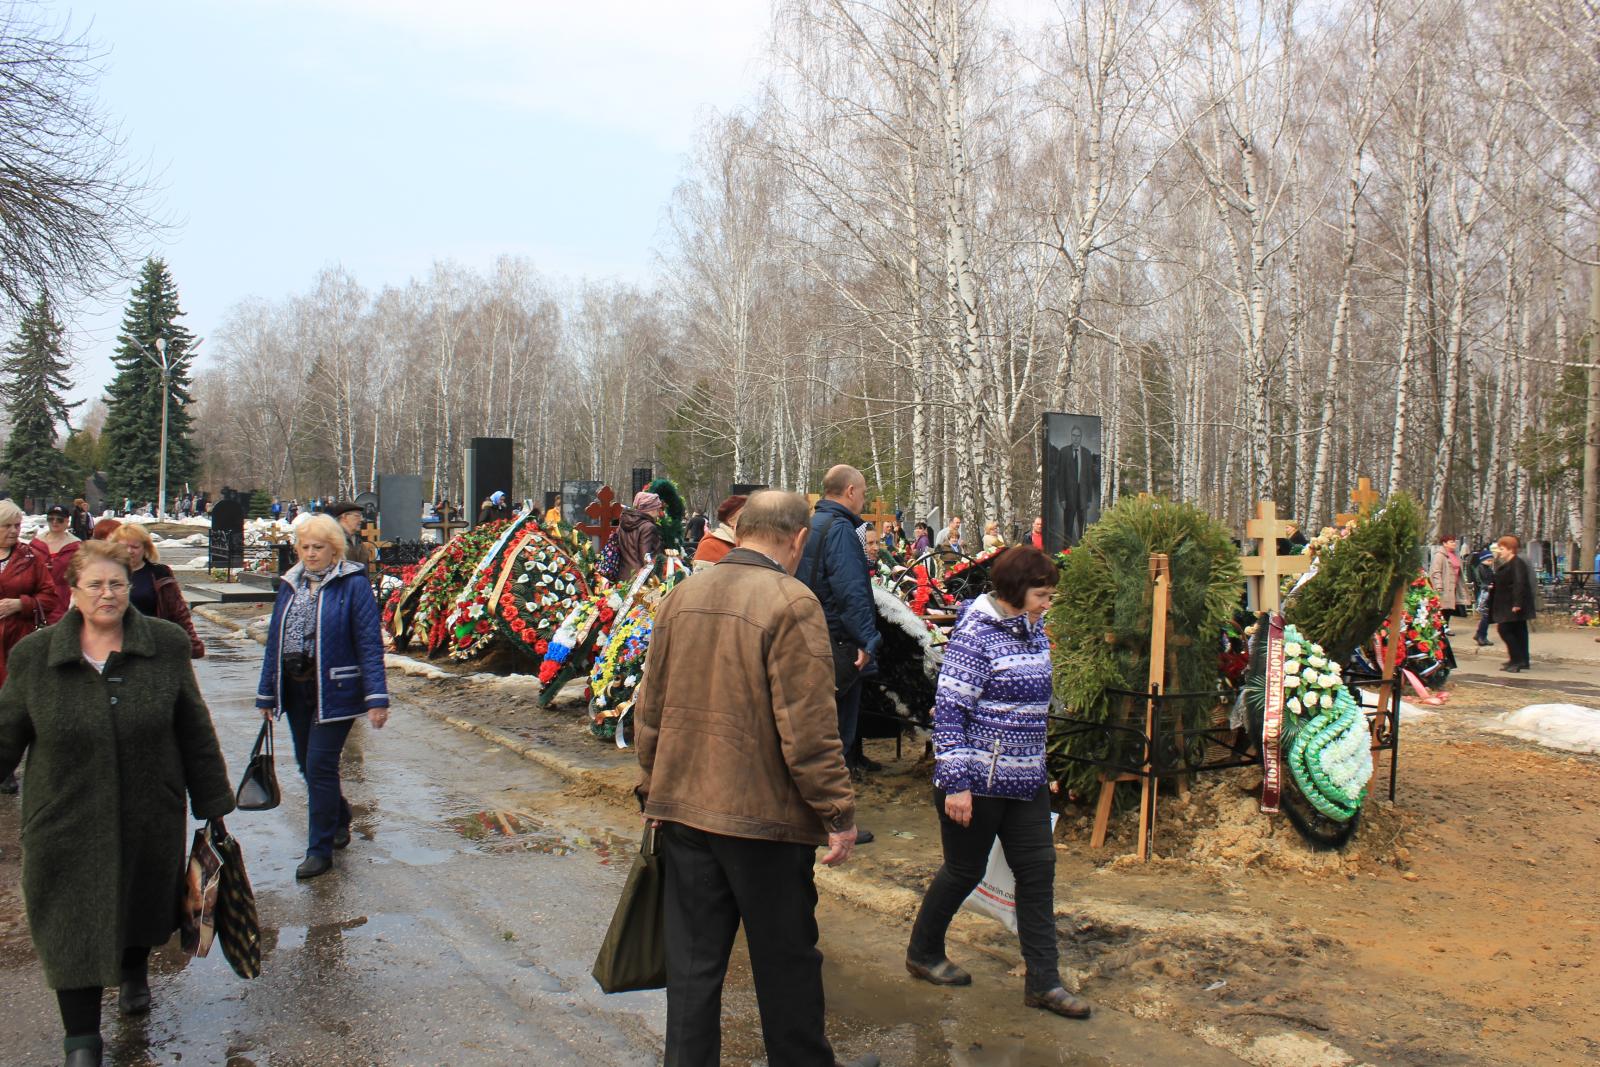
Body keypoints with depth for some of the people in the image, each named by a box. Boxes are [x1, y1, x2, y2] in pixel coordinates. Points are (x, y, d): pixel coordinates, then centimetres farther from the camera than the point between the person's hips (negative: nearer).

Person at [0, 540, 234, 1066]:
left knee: (142, 907, 22)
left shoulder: (167, 645, -6)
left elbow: (195, 733, 0)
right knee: (73, 928, 2)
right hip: (67, 822, -1)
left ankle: (134, 972, 52)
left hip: (149, 819, 1)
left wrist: (213, 802, 3)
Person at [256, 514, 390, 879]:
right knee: (307, 765, 15)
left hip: (333, 690, -6)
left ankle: (320, 850, 6)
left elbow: (369, 643, -12)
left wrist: (376, 697, -18)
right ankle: (338, 821, 39)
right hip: (295, 689, 6)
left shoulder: (352, 584, -8)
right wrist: (267, 694, 12)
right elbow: (274, 640, 14)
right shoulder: (289, 585, 10)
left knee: (320, 765, -6)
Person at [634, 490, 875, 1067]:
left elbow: (651, 709, 11)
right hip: (763, 814, -5)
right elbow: (807, 728, -19)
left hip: (682, 809, 5)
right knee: (786, 960, 12)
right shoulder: (791, 602, -15)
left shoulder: (681, 597, 5)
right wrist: (838, 812, -10)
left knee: (692, 962, 14)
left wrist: (652, 791, 21)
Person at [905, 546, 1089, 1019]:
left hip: (1025, 780, 8)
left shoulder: (1033, 631, 7)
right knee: (965, 871, 7)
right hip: (978, 780, -8)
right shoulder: (975, 635, -18)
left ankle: (1043, 982, 16)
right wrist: (956, 784, -22)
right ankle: (923, 952, 30)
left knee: (1038, 870, 7)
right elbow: (949, 711, -20)